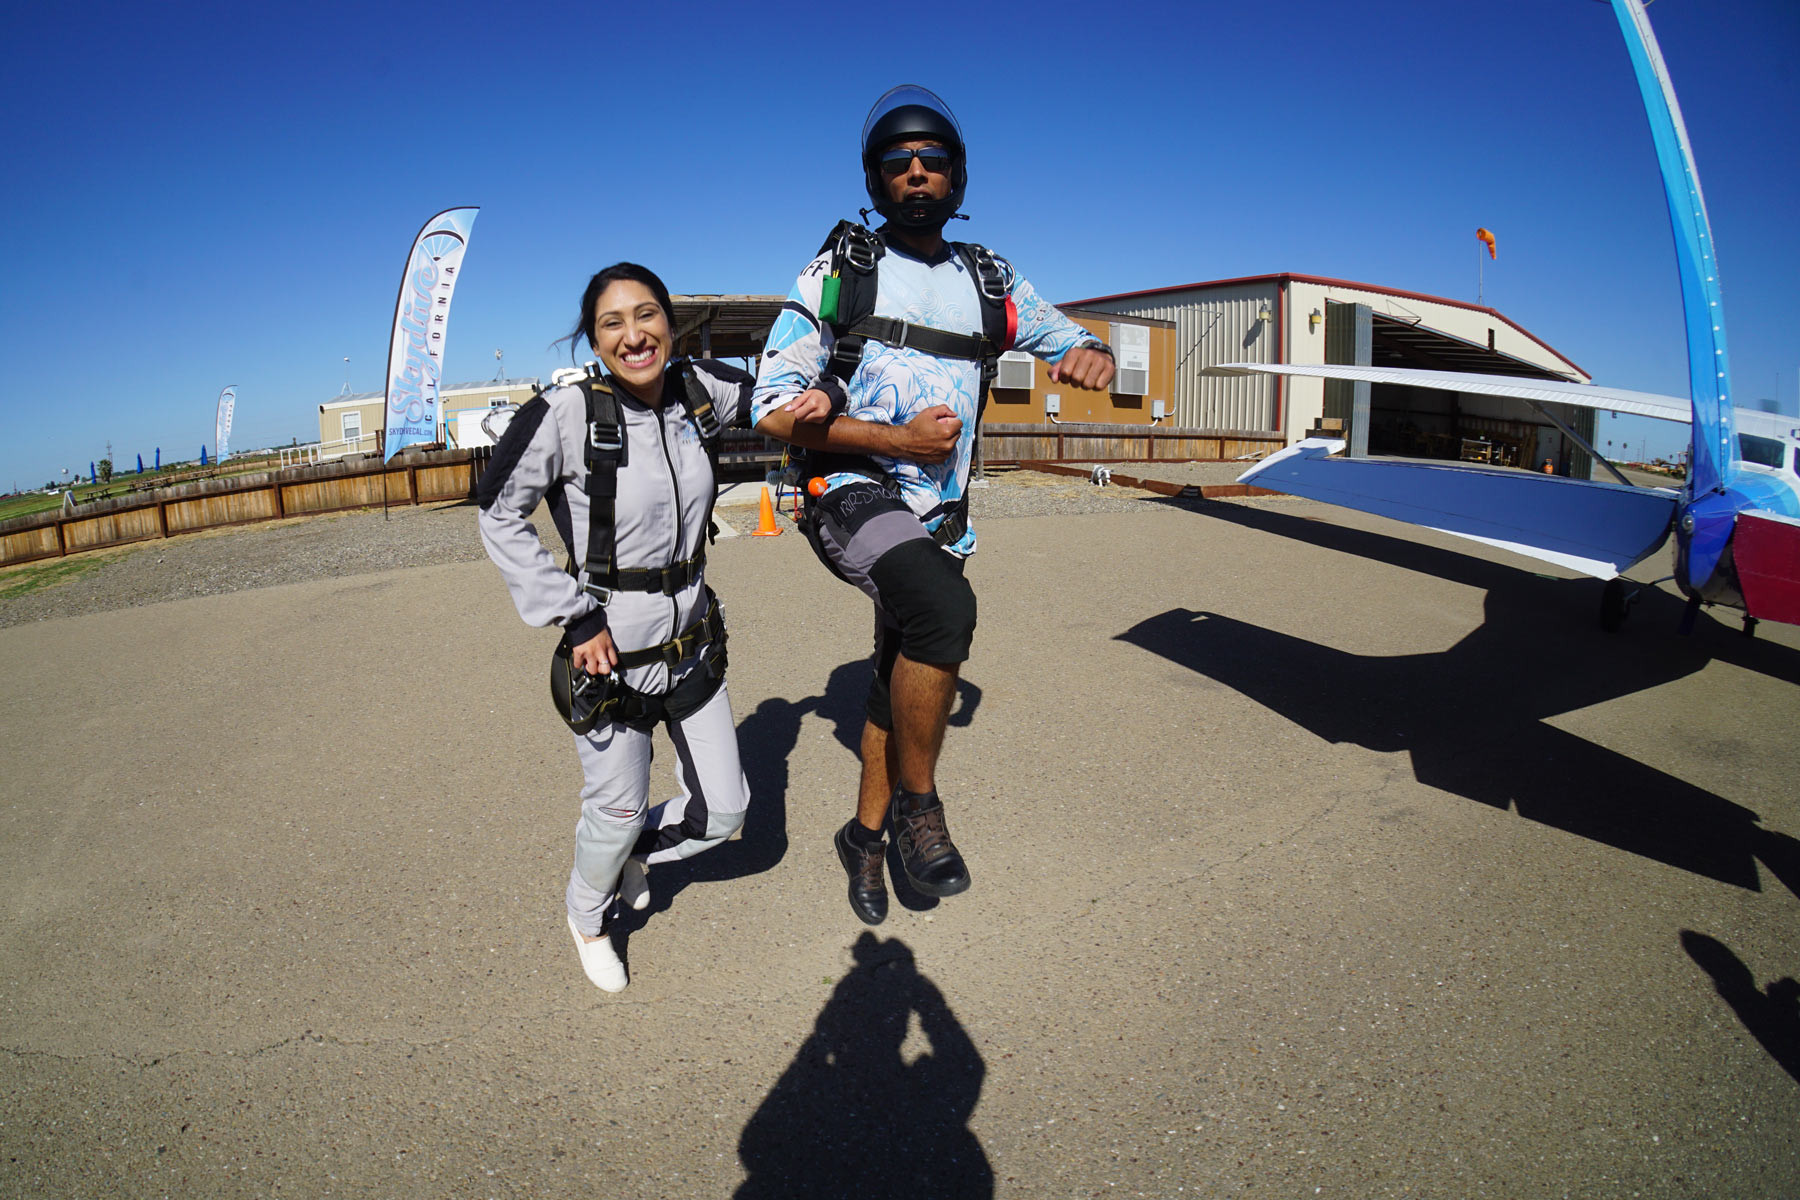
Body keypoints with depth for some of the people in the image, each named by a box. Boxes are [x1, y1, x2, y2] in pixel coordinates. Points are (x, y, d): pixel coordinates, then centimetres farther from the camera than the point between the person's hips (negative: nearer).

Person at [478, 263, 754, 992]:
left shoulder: (696, 391, -6)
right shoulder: (565, 413, -19)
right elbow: (499, 517, -9)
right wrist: (572, 617, -14)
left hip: (693, 647, 5)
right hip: (611, 656, -4)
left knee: (725, 809, 14)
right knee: (617, 810, 15)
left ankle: (639, 851, 47)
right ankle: (587, 914, 50)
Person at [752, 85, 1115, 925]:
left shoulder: (989, 283, 8)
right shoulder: (839, 270, -3)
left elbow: (1075, 345, 14)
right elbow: (772, 408, -9)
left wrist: (1091, 357, -12)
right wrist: (898, 439, -19)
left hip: (938, 516, 5)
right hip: (851, 497, -5)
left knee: (898, 681, 15)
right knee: (943, 609, -33)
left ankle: (866, 834, 38)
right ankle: (917, 803, -12)